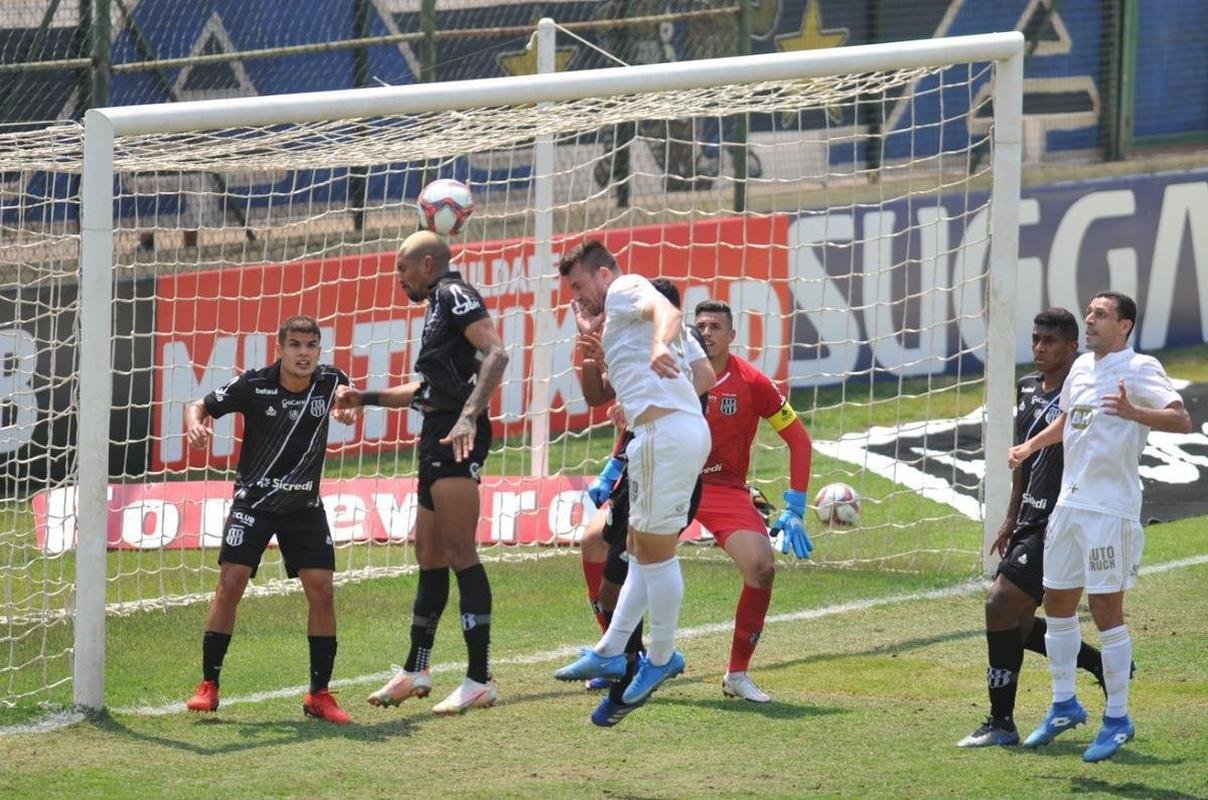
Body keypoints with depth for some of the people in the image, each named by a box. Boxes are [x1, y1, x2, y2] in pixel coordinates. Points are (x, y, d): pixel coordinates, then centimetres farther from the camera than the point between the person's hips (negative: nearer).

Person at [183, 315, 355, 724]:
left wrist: (347, 406, -6)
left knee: (321, 591, -7)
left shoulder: (330, 381, -7)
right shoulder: (254, 385, -14)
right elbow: (201, 406, -5)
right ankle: (208, 686, -5)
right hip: (253, 502, -2)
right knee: (230, 584, -13)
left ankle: (319, 694, 3)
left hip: (304, 506, 2)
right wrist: (195, 424, -28)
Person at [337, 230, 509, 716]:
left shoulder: (454, 294, -5)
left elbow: (496, 353, -20)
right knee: (429, 556, 16)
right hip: (438, 438, 10)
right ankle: (415, 672, 25)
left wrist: (469, 416, -29)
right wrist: (365, 399, 33)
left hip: (457, 439, -10)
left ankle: (480, 680, -15)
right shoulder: (438, 307, 25)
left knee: (459, 553, -13)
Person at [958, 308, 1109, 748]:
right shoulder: (1027, 388, 13)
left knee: (1000, 604, -15)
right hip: (1030, 522, 9)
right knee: (1018, 623, 11)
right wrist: (1012, 518, 24)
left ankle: (1001, 722, -8)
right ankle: (1103, 665, 28)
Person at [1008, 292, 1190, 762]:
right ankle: (1064, 705, 26)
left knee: (1106, 608, -6)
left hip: (1111, 507, -8)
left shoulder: (1140, 369, -10)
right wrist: (1030, 447, 21)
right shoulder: (1082, 367, 14)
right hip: (1070, 502, 8)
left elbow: (1181, 420, -22)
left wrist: (1133, 412, -36)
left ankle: (1118, 719, 2)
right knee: (1057, 601, 13)